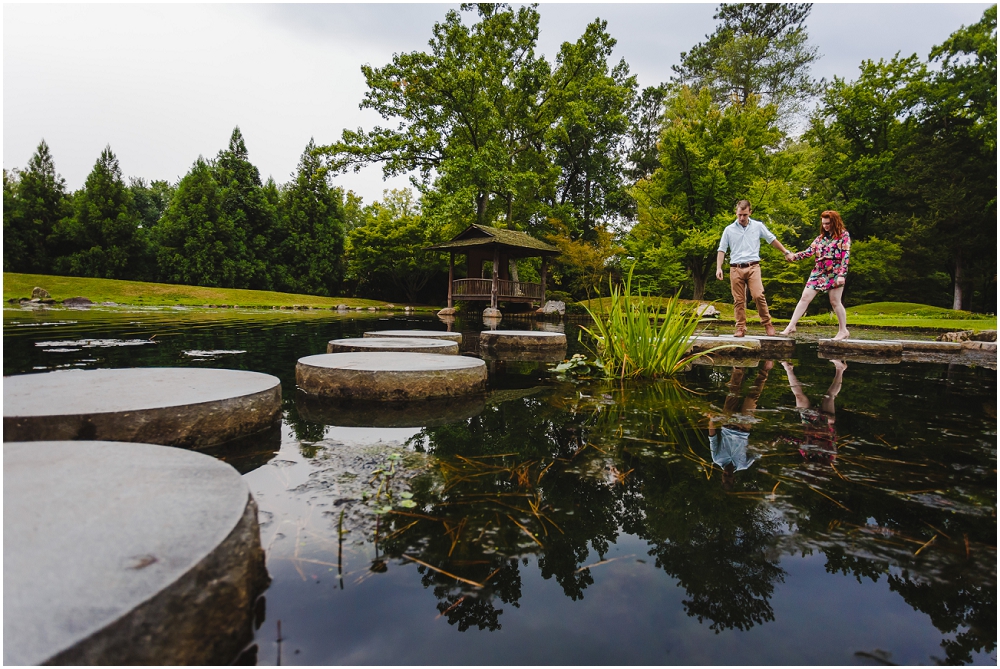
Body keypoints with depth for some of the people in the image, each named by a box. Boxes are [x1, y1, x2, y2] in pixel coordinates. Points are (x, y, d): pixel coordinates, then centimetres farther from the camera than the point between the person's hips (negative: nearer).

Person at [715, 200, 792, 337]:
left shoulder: (758, 226, 8)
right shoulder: (729, 230, 7)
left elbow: (772, 240, 19)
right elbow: (722, 250, 7)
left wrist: (786, 252, 22)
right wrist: (719, 268, -3)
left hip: (753, 267, -1)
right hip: (736, 268, 1)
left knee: (758, 296, -14)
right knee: (739, 300, 2)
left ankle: (767, 324, 2)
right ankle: (741, 328, 8)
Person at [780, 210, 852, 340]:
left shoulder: (844, 235, -2)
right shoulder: (821, 237, 13)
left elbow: (845, 256, -9)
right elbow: (809, 251, 5)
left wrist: (842, 275, -17)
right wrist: (794, 256, -12)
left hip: (834, 273, -5)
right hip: (818, 272, 5)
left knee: (835, 302, 1)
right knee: (805, 297, -2)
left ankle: (843, 330, 16)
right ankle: (791, 326, -1)